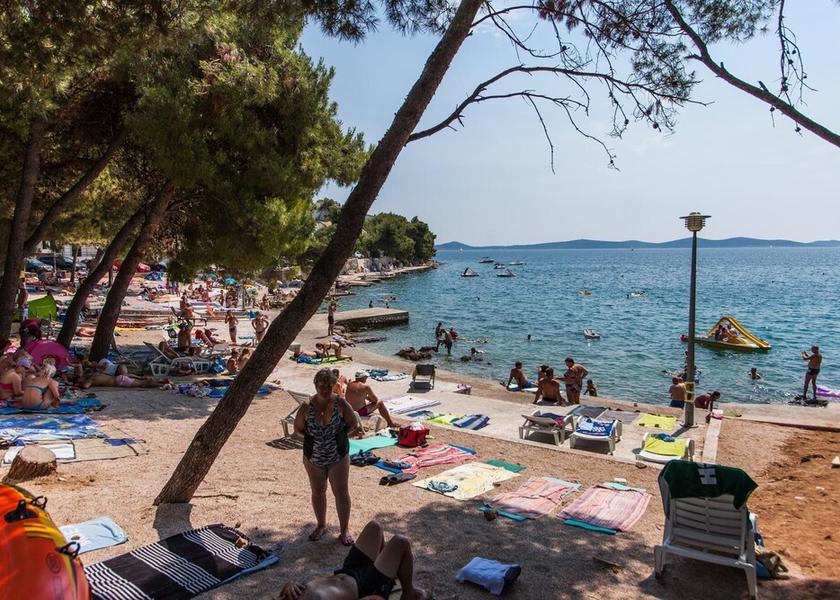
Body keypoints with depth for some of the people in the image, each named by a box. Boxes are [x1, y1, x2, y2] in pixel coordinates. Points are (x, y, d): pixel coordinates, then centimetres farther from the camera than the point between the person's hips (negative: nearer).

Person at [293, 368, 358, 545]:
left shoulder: (340, 404, -12)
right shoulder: (307, 406, -10)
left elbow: (353, 425, -1)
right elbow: (298, 429, 1)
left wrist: (340, 435, -10)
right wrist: (312, 437, -7)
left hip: (338, 457, -1)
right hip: (314, 458, 2)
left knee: (341, 492, 3)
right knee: (318, 492, 17)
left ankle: (345, 529, 17)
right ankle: (321, 525, 37)